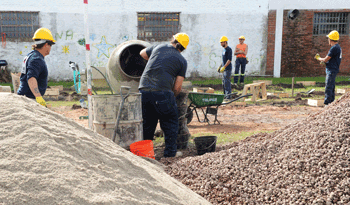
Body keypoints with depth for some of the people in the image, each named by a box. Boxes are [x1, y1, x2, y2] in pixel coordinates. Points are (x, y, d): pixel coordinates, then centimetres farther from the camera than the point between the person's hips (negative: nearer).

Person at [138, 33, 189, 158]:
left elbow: (142, 53, 37)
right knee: (170, 123, 12)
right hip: (162, 92, -4)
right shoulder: (182, 61, 8)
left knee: (147, 123, 17)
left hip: (144, 89, 4)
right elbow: (177, 87, 4)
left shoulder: (159, 47, 17)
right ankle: (170, 153, 13)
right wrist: (172, 96, 23)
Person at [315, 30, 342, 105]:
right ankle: (331, 102, 21)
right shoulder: (338, 47, 15)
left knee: (328, 88, -9)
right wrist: (323, 61, 10)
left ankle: (327, 103, -9)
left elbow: (325, 59, -15)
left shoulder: (334, 48, -17)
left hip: (331, 70, -10)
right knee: (331, 87, 15)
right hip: (333, 70, 10)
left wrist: (318, 58, 3)